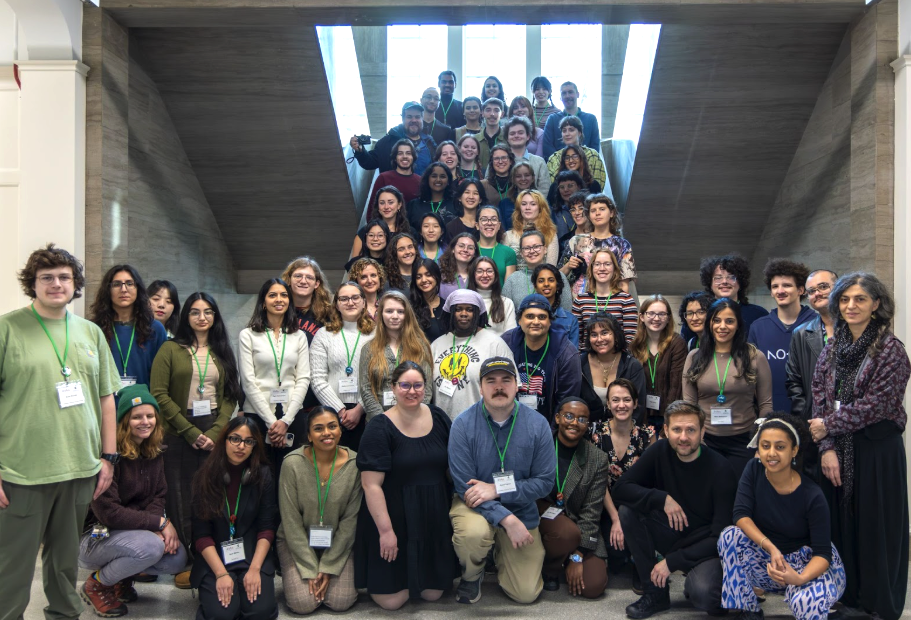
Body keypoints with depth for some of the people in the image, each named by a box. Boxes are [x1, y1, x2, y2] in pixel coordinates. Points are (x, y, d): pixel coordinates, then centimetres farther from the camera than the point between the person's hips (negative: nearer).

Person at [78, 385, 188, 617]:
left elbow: (158, 497, 1)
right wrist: (160, 522, -23)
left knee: (177, 558, -16)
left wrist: (159, 527, -20)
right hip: (93, 536, -7)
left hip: (134, 530, 7)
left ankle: (122, 577, 12)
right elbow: (107, 512, -24)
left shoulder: (153, 453, 2)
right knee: (151, 546, -32)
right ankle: (97, 584, -3)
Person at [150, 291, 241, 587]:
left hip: (215, 434, 2)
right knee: (181, 498, 0)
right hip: (178, 434, -2)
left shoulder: (222, 352, 13)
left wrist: (215, 432, -7)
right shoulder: (171, 349, 3)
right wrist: (191, 432, -10)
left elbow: (231, 396, 9)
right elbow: (159, 394, -5)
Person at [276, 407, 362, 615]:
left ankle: (328, 576, 19)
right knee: (303, 603, -15)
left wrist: (328, 568, -11)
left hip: (338, 543, 1)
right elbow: (291, 522, -13)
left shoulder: (355, 464, -14)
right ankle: (290, 574, 18)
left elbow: (350, 520, -9)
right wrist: (311, 570, -14)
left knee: (341, 602, -13)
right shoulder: (293, 463, -18)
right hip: (297, 541, -1)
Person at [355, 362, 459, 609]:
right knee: (392, 600, -1)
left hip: (435, 513, 4)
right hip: (395, 515, -4)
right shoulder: (380, 428, -14)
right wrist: (385, 530, -19)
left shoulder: (439, 418, 1)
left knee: (433, 593, 10)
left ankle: (421, 577, 40)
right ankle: (376, 576, 29)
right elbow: (371, 485, -17)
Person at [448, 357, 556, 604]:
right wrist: (506, 519, -26)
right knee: (474, 533, -36)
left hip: (521, 509, 2)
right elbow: (465, 486, -17)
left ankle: (502, 554, 34)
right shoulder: (464, 424, -18)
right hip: (475, 504, -2)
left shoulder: (537, 424, -13)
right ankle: (471, 575, 1)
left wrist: (497, 489, -22)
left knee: (526, 593, 0)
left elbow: (545, 481, -10)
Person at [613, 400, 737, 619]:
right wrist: (662, 499, -26)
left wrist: (672, 562, -20)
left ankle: (694, 583, 5)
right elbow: (620, 489, -11)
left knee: (704, 595, -35)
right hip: (672, 535, 5)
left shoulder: (720, 468, -18)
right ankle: (656, 592, -7)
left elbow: (722, 535, -18)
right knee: (628, 510, -20)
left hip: (705, 546, -4)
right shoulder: (660, 451, -7)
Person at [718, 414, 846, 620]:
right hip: (769, 560, 4)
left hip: (808, 561, -4)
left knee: (807, 602, -37)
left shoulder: (812, 495, -21)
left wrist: (799, 578, -42)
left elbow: (823, 553, -22)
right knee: (730, 536, -25)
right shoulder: (754, 471, -11)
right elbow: (741, 515, -19)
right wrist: (771, 548, -33)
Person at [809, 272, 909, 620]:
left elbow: (877, 405, -14)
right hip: (838, 451, 5)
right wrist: (827, 448, -6)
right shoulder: (831, 349, 8)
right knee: (839, 523, 11)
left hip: (877, 450, -4)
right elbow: (819, 399, 4)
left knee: (875, 526, 5)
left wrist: (829, 426, -8)